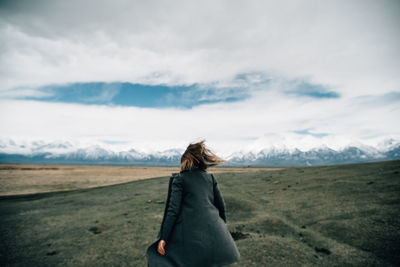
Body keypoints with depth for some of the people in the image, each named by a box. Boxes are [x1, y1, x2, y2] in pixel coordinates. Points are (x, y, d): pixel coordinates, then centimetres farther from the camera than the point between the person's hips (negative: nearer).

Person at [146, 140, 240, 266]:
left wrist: (163, 238, -8)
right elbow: (221, 205, 9)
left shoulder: (179, 179, -3)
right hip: (213, 232, 5)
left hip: (190, 233, -4)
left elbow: (173, 210, -10)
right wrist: (222, 227, 22)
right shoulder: (210, 177, 8)